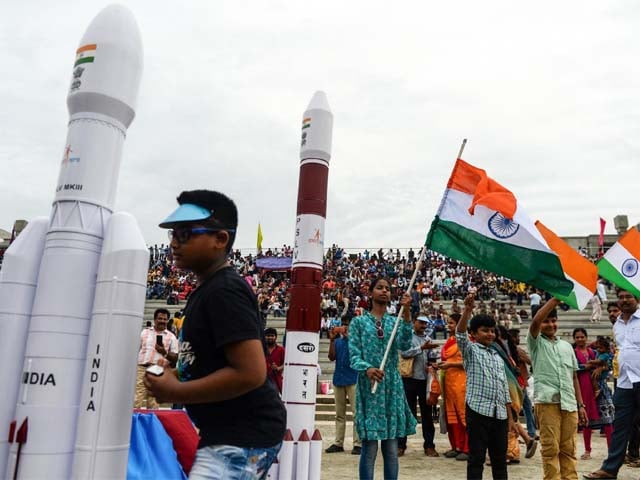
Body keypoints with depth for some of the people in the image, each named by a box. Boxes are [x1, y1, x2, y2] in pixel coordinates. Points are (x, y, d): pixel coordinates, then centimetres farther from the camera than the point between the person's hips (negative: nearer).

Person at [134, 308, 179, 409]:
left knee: (153, 404, 1)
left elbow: (175, 358, 5)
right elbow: (136, 349, 15)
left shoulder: (171, 337, 8)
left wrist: (164, 352, -12)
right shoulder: (144, 332, 14)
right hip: (141, 368, 1)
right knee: (136, 399, -4)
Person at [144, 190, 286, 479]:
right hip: (224, 433, 10)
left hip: (243, 437, -10)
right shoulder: (204, 290, 10)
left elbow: (251, 372, -28)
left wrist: (176, 392, -20)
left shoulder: (224, 291, -21)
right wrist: (173, 375, 6)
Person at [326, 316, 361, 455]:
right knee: (339, 414, 9)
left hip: (353, 379, -5)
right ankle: (338, 443, 15)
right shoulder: (338, 340, 12)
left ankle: (358, 443, -1)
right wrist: (332, 340, -5)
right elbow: (332, 357, 5)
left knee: (357, 412, -5)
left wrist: (348, 336, -18)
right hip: (338, 379, 5)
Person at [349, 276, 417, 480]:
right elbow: (354, 356, -5)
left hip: (392, 387, 3)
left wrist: (406, 313, -20)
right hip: (368, 387, -3)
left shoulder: (395, 321, 11)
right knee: (369, 447, -3)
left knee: (391, 449, 8)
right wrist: (367, 368, -26)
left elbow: (404, 345, -10)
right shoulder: (359, 322, 2)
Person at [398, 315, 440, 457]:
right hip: (409, 380, -4)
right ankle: (401, 445, 11)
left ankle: (429, 445, 17)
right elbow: (404, 352, -17)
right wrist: (422, 348, -23)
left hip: (425, 380, 4)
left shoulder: (428, 339, 12)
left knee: (427, 413, 8)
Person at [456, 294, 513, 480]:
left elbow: (504, 388, 19)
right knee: (476, 457, -1)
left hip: (499, 413, 6)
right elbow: (460, 334, -19)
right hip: (478, 410, -6)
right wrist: (467, 310, -33)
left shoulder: (498, 357, 18)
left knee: (500, 458, 12)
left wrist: (510, 416, 15)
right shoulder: (470, 350, 2)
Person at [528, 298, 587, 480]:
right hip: (547, 402, -4)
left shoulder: (567, 346, 17)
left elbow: (574, 377, 18)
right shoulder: (536, 342, 3)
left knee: (568, 449, 9)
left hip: (569, 403, 4)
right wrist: (556, 298, -18)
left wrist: (581, 404, 13)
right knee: (550, 448, -2)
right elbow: (535, 321, -18)